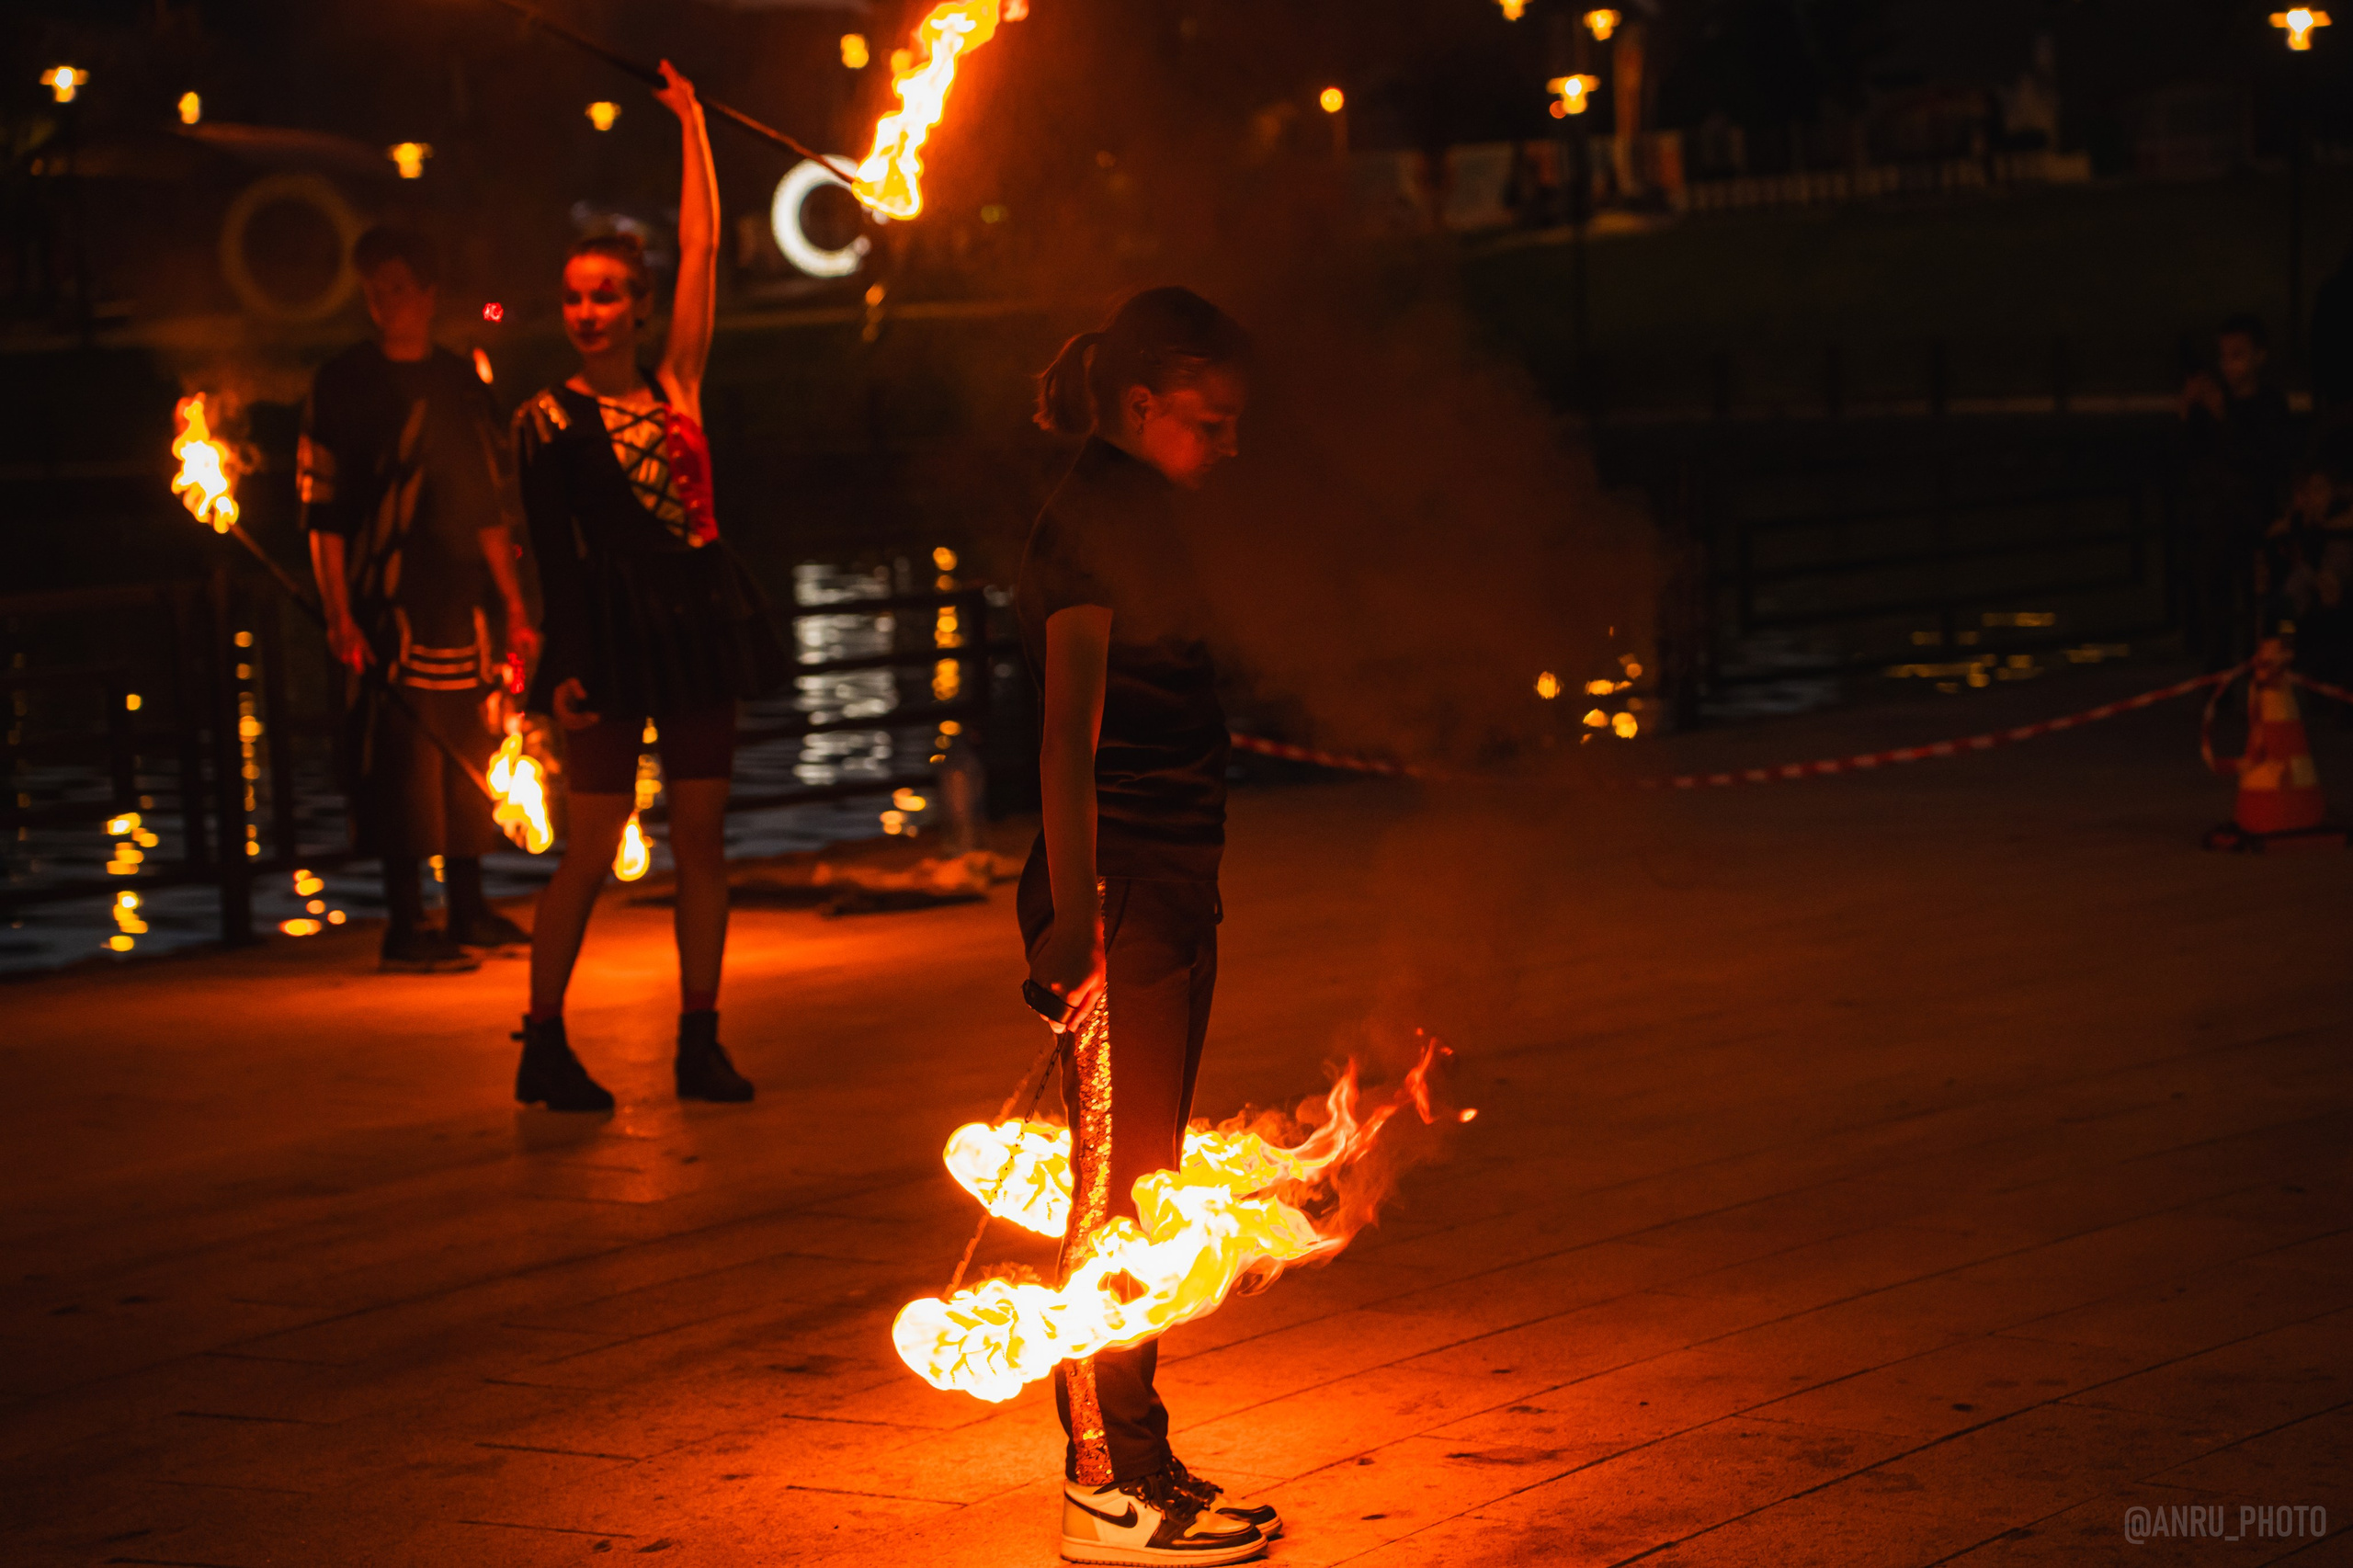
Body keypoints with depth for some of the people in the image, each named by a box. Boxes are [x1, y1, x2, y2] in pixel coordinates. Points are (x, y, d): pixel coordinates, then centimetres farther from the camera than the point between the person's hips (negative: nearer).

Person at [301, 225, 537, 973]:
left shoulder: (463, 383, 14)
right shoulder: (342, 382, -1)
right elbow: (321, 507, -5)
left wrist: (513, 603, 13)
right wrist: (339, 613, -12)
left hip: (466, 599, 5)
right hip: (389, 602, -5)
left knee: (472, 753, 8)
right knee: (402, 757, -7)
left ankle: (468, 909, 18)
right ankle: (404, 924, -1)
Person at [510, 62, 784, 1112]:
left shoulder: (675, 387, 9)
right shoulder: (547, 422, -1)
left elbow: (702, 250, 10)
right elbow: (553, 553, -5)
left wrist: (692, 125, 12)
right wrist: (567, 668, -13)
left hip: (700, 621, 4)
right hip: (613, 631, -4)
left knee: (701, 842, 5)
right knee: (590, 851, -6)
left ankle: (700, 1044, 11)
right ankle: (543, 1046, 1)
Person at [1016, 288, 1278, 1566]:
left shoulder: (1141, 516, 17)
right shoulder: (1089, 524, -13)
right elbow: (1068, 739, -19)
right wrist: (1075, 917, -24)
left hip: (1169, 895, 10)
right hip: (1114, 898, -10)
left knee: (1143, 1195, 14)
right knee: (1111, 1195, -6)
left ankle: (1135, 1464, 21)